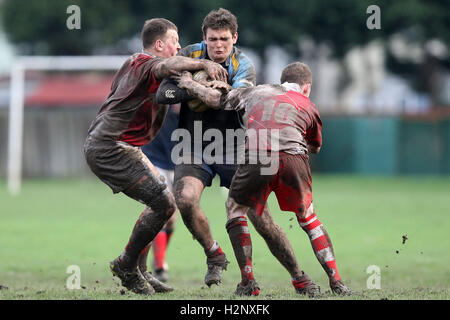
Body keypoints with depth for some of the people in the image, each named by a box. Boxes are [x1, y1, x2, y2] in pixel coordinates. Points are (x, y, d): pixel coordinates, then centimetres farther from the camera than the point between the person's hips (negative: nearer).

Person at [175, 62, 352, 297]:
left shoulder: (257, 91, 29)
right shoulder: (308, 106, 28)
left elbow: (215, 99, 35)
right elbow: (316, 147, 39)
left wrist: (186, 82, 51)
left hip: (256, 157, -1)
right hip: (294, 157, 1)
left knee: (236, 208, 21)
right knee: (307, 218, 21)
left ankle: (248, 282, 12)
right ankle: (336, 283, 16)